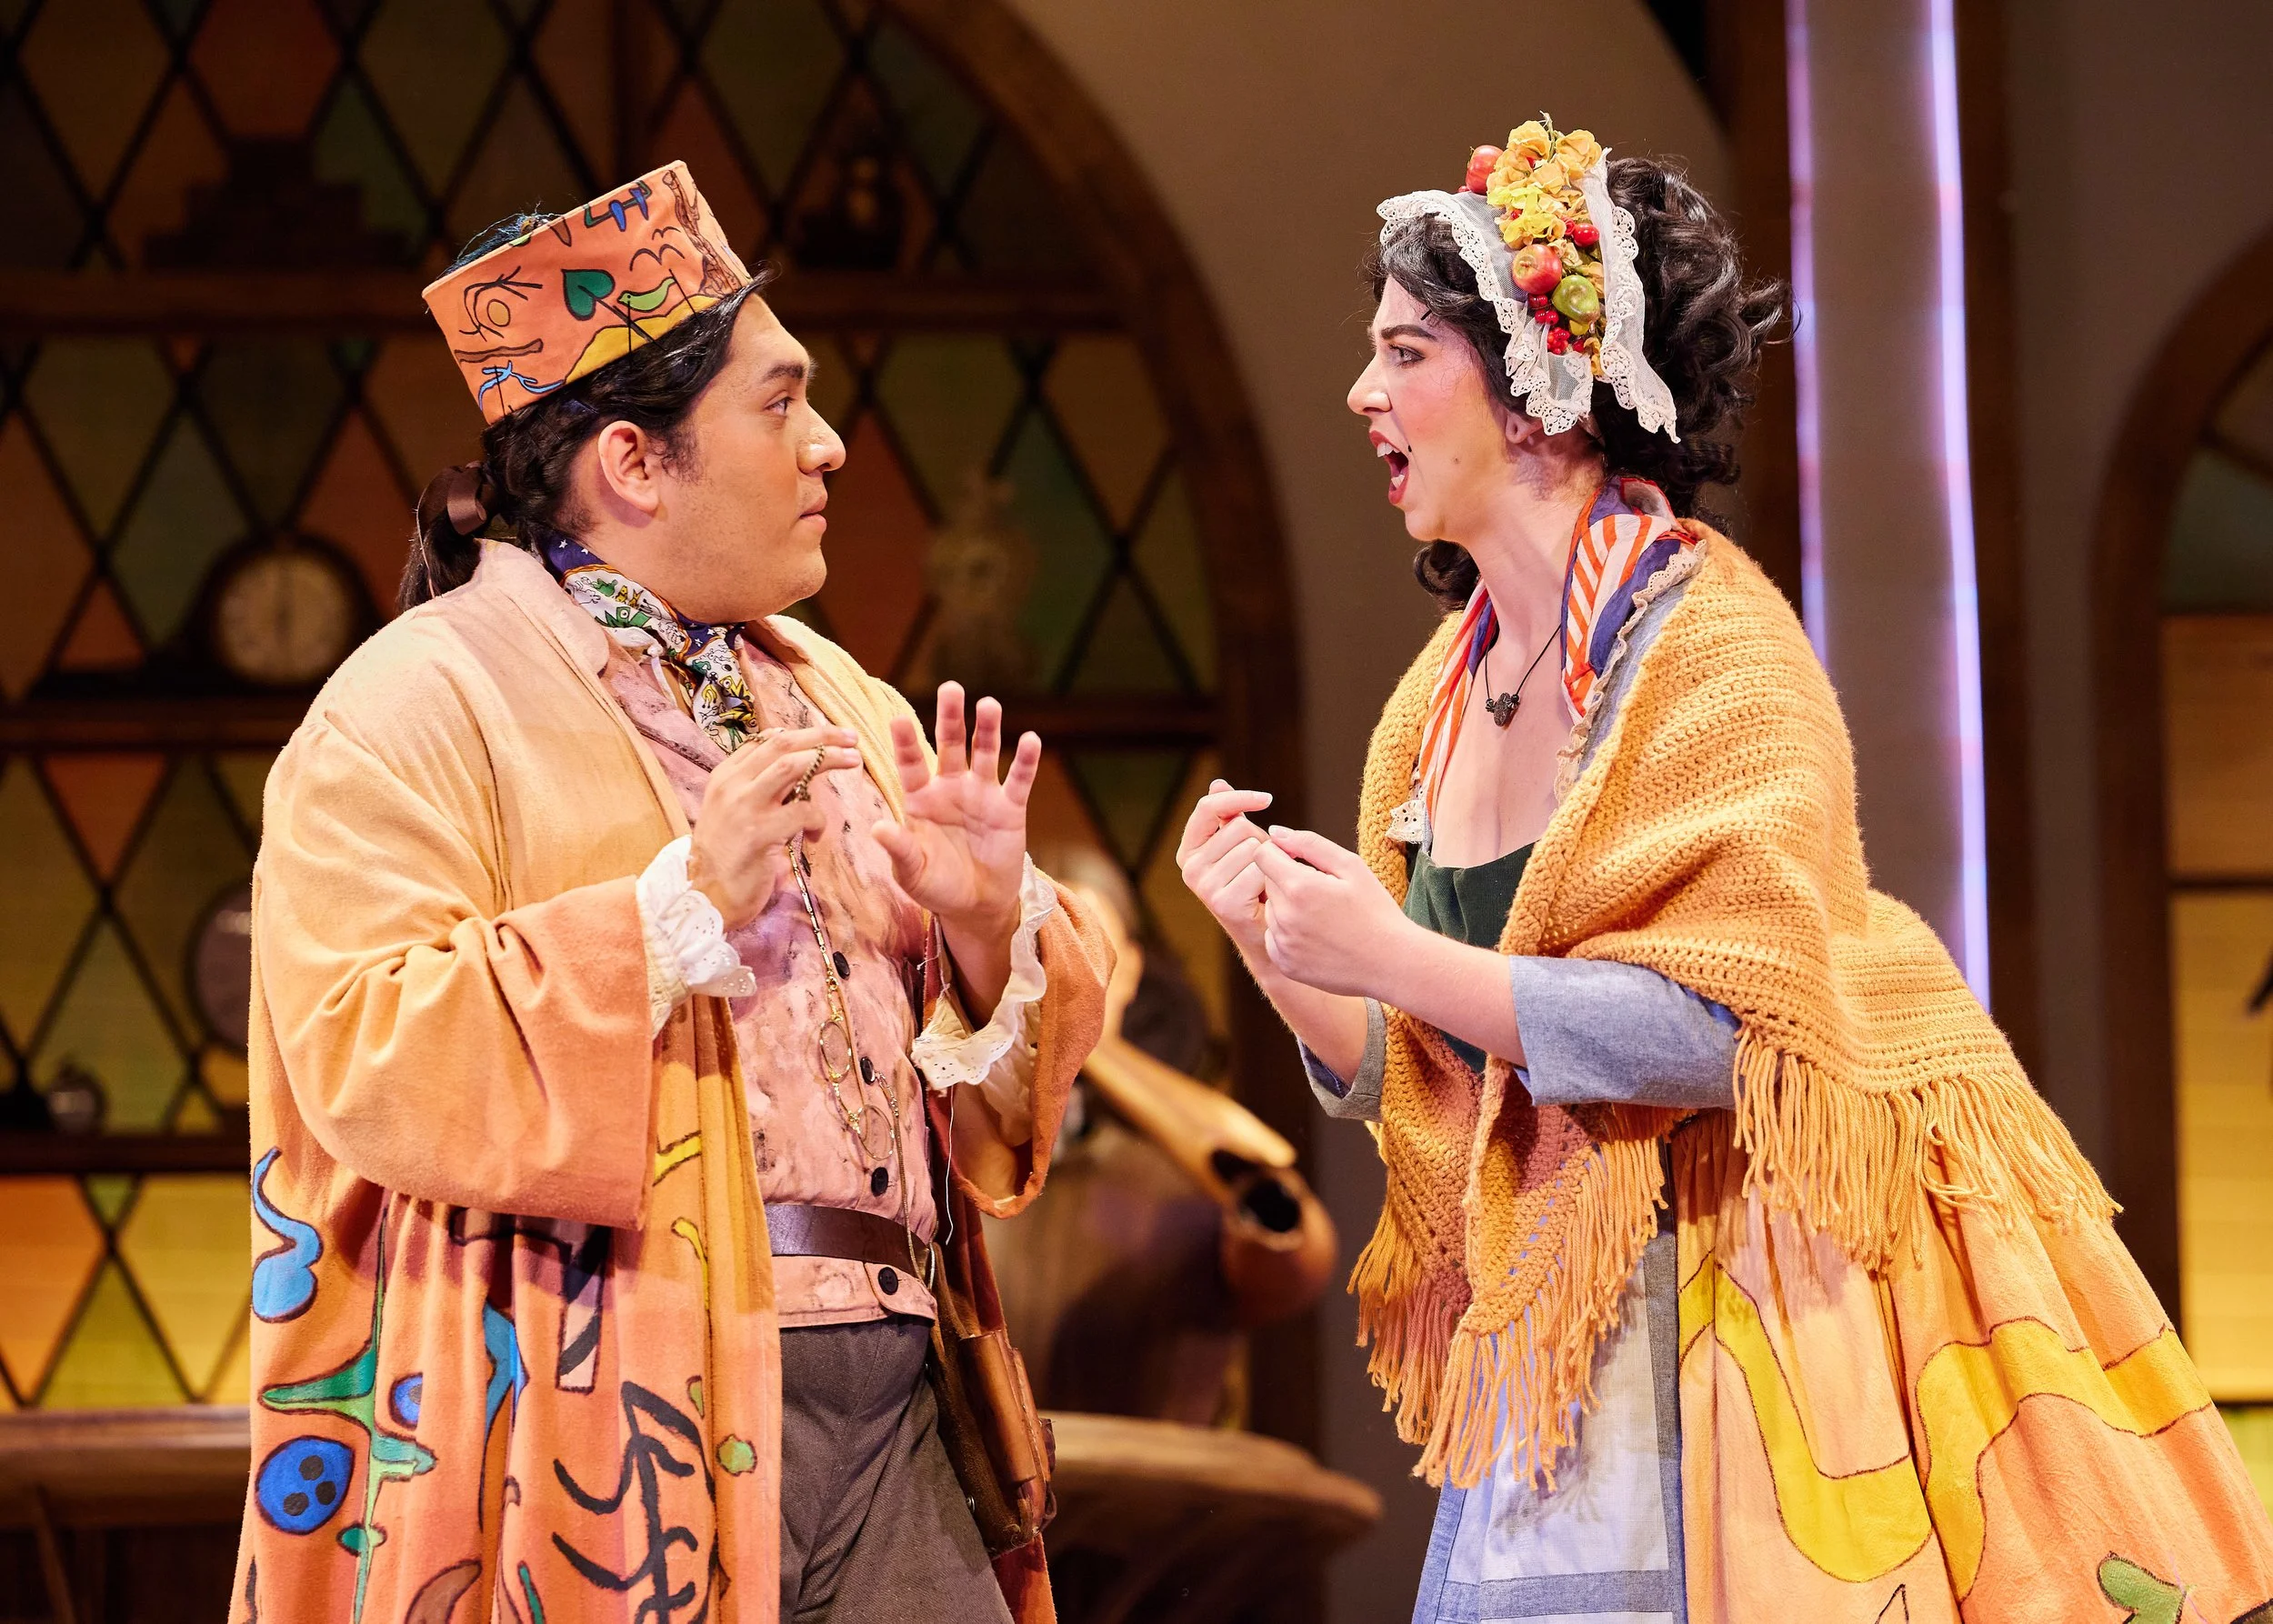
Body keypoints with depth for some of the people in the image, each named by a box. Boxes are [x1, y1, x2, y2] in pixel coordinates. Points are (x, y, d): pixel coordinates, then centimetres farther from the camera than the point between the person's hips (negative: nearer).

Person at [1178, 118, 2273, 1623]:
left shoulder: (1715, 649, -12)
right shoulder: (1444, 697, 9)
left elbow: (1729, 1031, -21)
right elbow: (1419, 1087, 12)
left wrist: (1399, 958, -22)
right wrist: (1276, 950, -6)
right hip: (1562, 1349, 6)